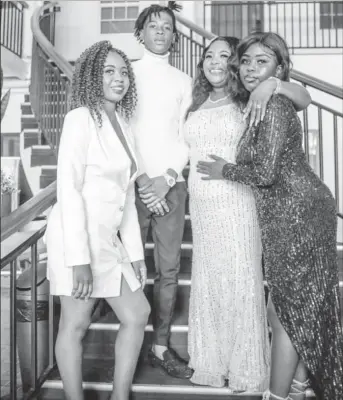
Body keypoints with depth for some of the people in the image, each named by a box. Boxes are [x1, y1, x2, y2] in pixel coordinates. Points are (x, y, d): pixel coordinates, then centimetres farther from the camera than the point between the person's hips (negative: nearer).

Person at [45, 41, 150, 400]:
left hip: (109, 239, 8)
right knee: (75, 325, 4)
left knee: (137, 314, 12)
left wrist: (135, 251, 11)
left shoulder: (122, 122, 13)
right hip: (78, 236, -8)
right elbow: (68, 188, -17)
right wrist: (79, 258, -21)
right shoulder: (80, 118, -9)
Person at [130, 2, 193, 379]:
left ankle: (161, 347, 13)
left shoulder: (183, 81, 15)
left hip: (171, 183, 3)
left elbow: (186, 136, 9)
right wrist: (144, 180, -9)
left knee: (169, 268, 3)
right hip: (135, 182, -2)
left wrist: (168, 177, -6)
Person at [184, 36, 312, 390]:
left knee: (241, 281, 2)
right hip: (200, 204, 5)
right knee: (206, 281, 12)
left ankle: (247, 371, 21)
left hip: (236, 203, -5)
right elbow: (185, 153, 15)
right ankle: (211, 362, 31)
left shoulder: (246, 102, 0)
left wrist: (272, 84, -21)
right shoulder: (196, 106, 12)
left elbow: (304, 99, -6)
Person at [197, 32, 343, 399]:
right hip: (296, 216, 9)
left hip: (296, 216, -9)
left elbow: (265, 172, -20)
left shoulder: (273, 106, -14)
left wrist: (224, 170, -5)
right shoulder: (256, 105, 14)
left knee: (285, 314, 2)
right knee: (301, 310, 17)